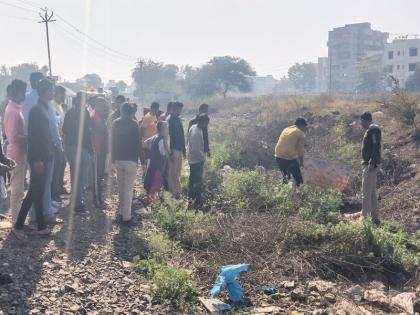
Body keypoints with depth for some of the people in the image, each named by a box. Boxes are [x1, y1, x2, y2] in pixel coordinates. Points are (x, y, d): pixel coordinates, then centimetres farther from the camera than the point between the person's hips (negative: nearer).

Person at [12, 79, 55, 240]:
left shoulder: (44, 109, 11)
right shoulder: (36, 110, -16)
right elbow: (32, 136, -20)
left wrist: (51, 150, 13)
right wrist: (37, 160, -21)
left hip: (43, 157, 9)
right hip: (38, 158, -9)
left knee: (38, 192, 13)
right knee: (34, 192, -3)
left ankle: (41, 226, 20)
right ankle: (18, 226, 7)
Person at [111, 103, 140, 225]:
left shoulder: (116, 123, 5)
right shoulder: (134, 124, -7)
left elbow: (113, 142, 9)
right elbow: (138, 143, -6)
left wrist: (113, 158, 15)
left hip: (118, 159, 4)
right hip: (131, 160, -4)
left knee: (121, 187, 17)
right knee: (128, 189, -3)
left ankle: (122, 212, 24)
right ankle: (126, 217, -4)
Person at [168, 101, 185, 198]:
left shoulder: (179, 120, 15)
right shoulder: (170, 120, -11)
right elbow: (168, 136, -17)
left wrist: (184, 149, 18)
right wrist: (170, 152, -21)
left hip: (180, 149, 9)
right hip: (173, 149, -9)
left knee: (178, 172, 12)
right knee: (173, 172, -4)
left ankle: (177, 191, 18)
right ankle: (173, 192, 0)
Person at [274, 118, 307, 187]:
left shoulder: (286, 129, 21)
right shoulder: (301, 133, 2)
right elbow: (300, 150, 0)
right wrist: (301, 162, 13)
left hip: (278, 156, 7)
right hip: (289, 158, -7)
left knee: (285, 177, 24)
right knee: (298, 179, 4)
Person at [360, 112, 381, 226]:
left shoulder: (373, 129, -12)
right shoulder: (370, 130, 18)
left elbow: (376, 147, -21)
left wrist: (372, 163, -25)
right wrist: (365, 160, 17)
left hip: (370, 165, -10)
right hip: (369, 164, 10)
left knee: (366, 192, -7)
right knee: (372, 192, 11)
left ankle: (364, 216, -3)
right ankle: (375, 218, 15)